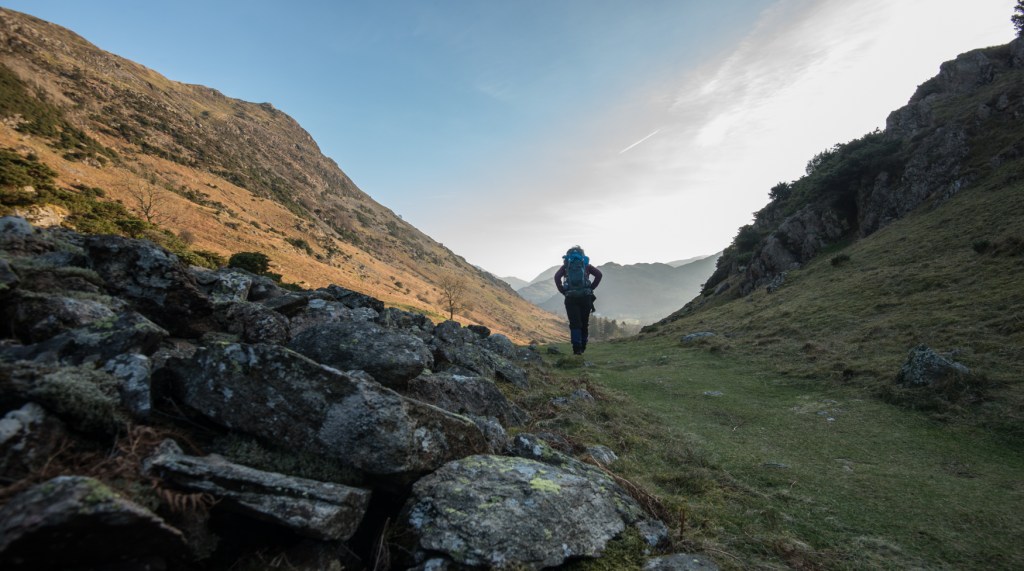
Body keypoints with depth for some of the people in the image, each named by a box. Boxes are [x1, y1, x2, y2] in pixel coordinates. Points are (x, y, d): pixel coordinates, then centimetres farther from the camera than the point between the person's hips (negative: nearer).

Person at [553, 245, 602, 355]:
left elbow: (557, 277, -6)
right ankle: (583, 346, 23)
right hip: (585, 296, 1)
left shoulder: (565, 266, 13)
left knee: (574, 324, 1)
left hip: (570, 297, -1)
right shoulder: (586, 265, 14)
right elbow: (599, 274, -1)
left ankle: (577, 348, -10)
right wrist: (591, 288, 4)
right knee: (584, 323, 15)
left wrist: (563, 291, 1)